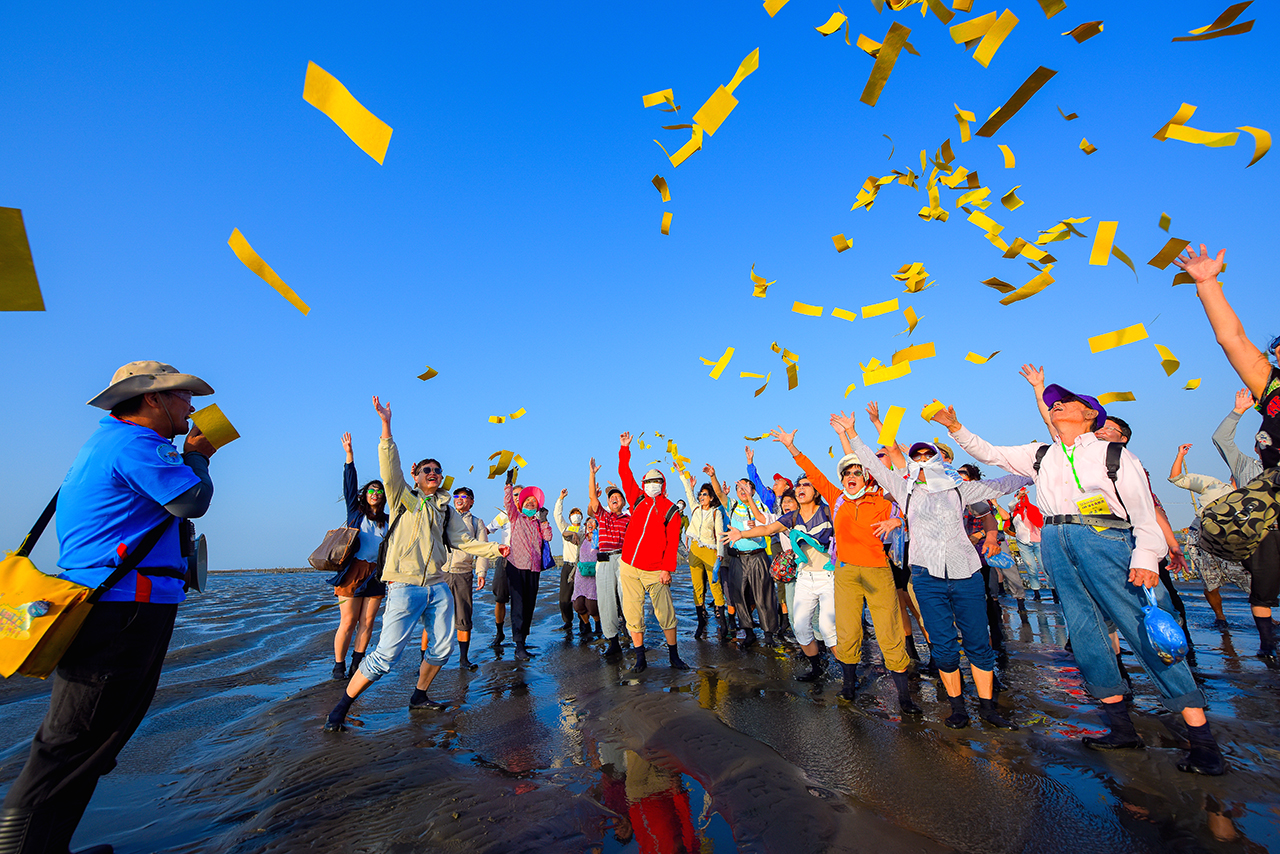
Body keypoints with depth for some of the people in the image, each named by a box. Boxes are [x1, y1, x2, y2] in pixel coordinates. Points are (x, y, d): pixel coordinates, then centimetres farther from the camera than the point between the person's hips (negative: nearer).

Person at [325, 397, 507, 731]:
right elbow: (389, 467, -12)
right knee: (386, 655, -6)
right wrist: (386, 426, -22)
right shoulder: (403, 498, 3)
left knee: (442, 648, 11)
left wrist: (494, 549, 5)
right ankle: (341, 708, 16)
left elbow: (464, 540, 14)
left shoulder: (445, 509, 16)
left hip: (438, 586, 5)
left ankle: (419, 696, 34)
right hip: (405, 586, -5)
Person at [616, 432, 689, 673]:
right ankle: (640, 659, 19)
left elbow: (672, 542, -4)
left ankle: (674, 656, 20)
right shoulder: (638, 501, 9)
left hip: (654, 571, -3)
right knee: (632, 614, 6)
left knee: (666, 614, 3)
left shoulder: (671, 510, 1)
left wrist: (668, 568, -11)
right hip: (629, 568, 3)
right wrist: (624, 448, 9)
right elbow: (625, 474, 11)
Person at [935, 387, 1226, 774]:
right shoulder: (1040, 456, 16)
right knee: (1085, 634, 5)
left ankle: (1204, 743, 5)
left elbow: (1143, 511, 0)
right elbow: (989, 454, 18)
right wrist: (956, 428, 6)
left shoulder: (1114, 454, 5)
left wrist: (1145, 558, -14)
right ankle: (1123, 729, 16)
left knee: (1147, 632, -6)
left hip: (1105, 541, -4)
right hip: (1056, 546, 4)